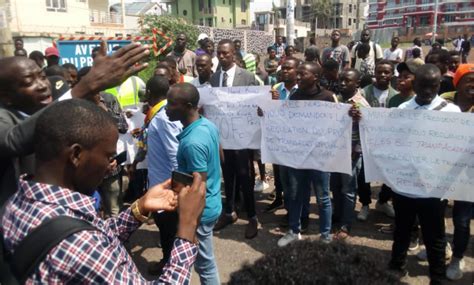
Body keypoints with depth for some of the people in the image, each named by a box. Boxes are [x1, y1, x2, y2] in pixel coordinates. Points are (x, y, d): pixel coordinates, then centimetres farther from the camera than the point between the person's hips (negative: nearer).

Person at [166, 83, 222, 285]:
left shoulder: (192, 143, -30)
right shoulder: (209, 125, -2)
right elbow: (219, 159, 12)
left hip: (200, 210, -9)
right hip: (213, 202, 9)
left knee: (205, 264, 12)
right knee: (206, 260, 27)